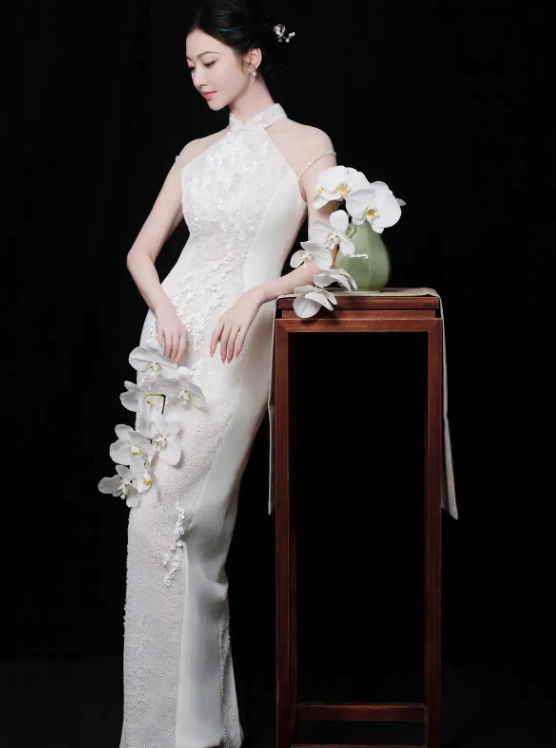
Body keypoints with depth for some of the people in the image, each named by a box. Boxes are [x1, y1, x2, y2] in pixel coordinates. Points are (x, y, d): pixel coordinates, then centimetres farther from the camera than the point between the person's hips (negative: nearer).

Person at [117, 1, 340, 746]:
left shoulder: (307, 144, 1)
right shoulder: (196, 152, 15)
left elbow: (325, 259, -4)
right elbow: (142, 249, 13)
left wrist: (257, 293, -20)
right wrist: (163, 307, -6)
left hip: (238, 345, -5)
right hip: (171, 335, 5)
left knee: (167, 517, -12)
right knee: (187, 527, 4)